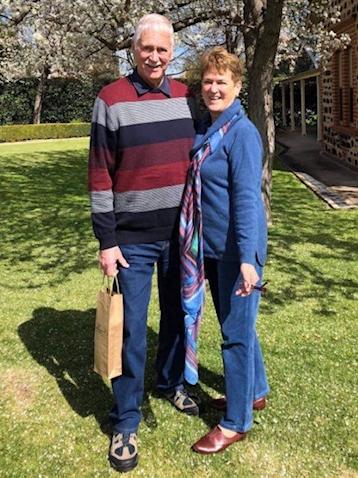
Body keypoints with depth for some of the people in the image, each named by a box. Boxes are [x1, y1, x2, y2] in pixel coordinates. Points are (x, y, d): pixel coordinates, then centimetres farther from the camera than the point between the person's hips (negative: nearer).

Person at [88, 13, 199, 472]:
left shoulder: (185, 97, 6)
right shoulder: (111, 100, -7)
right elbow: (100, 176, -8)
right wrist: (106, 241, -11)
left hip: (181, 233, 4)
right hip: (133, 239, -4)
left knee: (178, 314, 17)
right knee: (131, 329, 2)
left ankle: (172, 383, 40)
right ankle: (125, 423, 17)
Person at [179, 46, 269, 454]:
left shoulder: (242, 132, -15)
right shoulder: (204, 128, 9)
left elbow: (247, 198, -22)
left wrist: (247, 257, -26)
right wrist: (194, 242, 18)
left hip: (237, 248, -8)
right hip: (211, 246, 8)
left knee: (236, 332, 3)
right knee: (234, 324, 21)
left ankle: (236, 422, 19)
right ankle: (255, 392, 42)